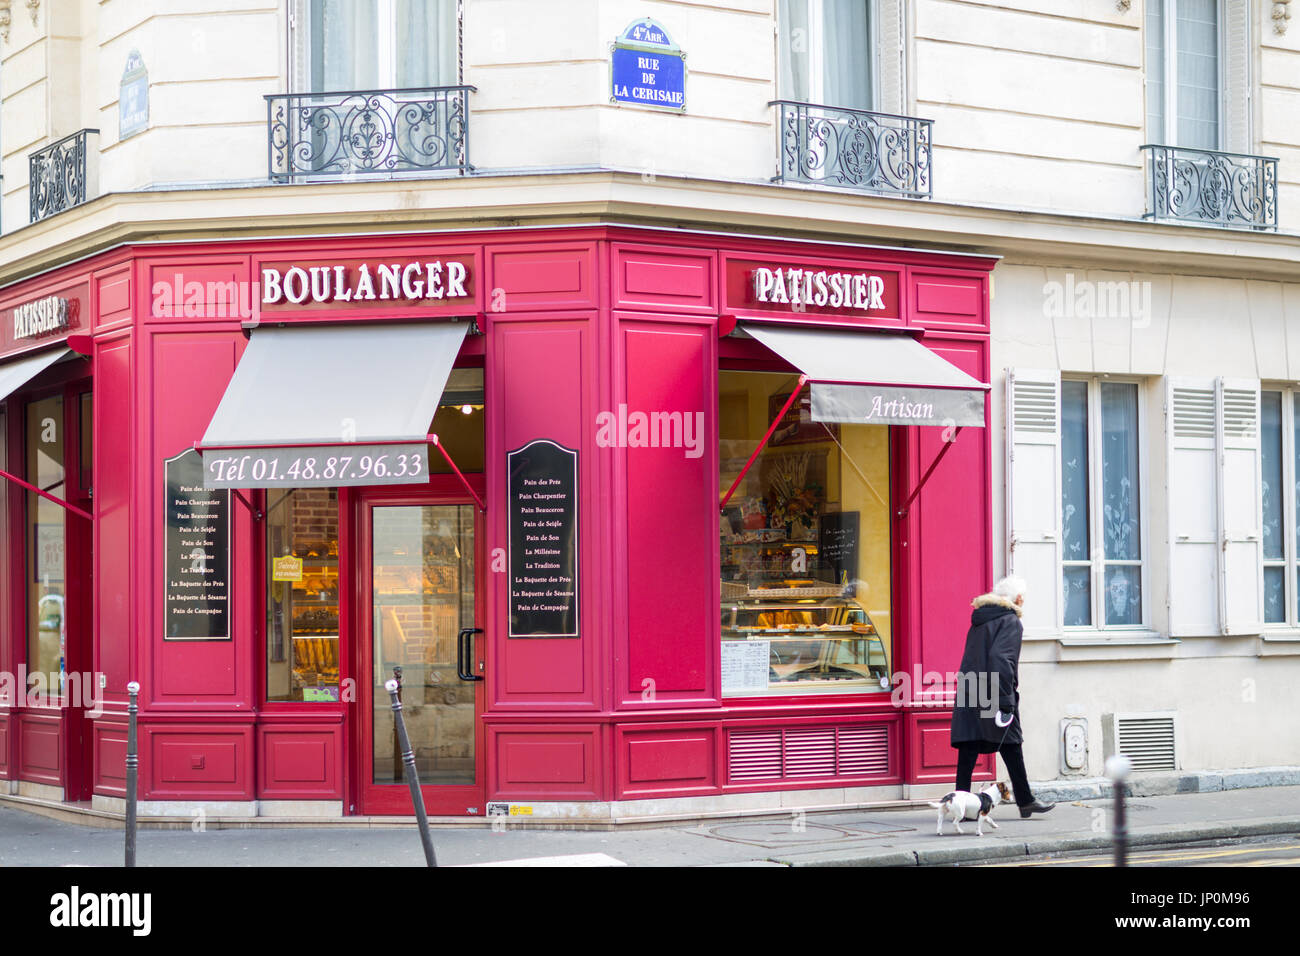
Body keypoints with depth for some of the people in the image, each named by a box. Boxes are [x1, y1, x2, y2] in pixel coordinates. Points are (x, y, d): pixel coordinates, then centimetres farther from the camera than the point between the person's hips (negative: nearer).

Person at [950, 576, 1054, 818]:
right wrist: (1005, 701, -20)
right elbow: (1000, 658, -19)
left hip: (969, 696, 7)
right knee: (1011, 748, 3)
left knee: (968, 750, 2)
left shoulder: (978, 620, 18)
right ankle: (1025, 801, 11)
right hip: (993, 696, -7)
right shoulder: (1010, 621, -7)